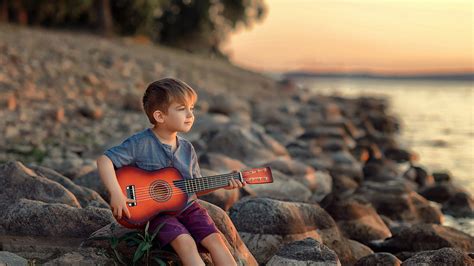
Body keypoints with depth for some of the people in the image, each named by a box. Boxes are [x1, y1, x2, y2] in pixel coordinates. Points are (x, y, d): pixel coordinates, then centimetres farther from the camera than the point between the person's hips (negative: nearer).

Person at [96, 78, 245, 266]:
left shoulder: (187, 149, 6)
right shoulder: (141, 143, -12)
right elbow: (104, 160, -16)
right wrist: (116, 194, -26)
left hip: (186, 207, 5)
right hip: (156, 212, -5)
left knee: (215, 239, -13)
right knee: (186, 242, -27)